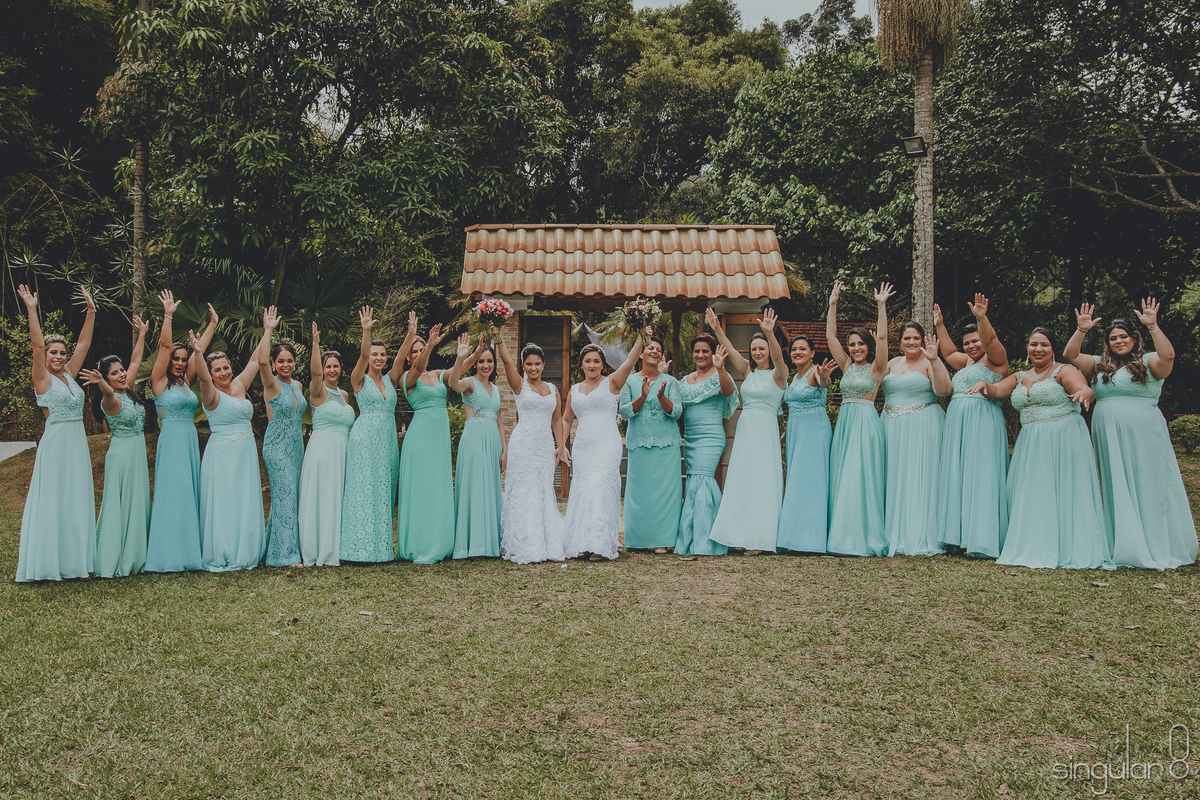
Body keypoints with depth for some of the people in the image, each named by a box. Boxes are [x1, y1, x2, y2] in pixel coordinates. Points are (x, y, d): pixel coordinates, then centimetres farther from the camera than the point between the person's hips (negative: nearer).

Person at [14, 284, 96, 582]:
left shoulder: (69, 375, 12)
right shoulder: (43, 379, -3)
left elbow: (83, 344, 13)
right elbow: (37, 345, -14)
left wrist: (91, 312, 12)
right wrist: (31, 309, -18)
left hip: (77, 443, 6)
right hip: (55, 442, -6)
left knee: (77, 500, 8)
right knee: (51, 500, -2)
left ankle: (73, 558, 14)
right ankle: (48, 562, 2)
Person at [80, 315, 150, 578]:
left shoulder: (128, 392, 9)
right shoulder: (110, 400, -14)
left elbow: (135, 362, 19)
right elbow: (108, 394, -40)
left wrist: (142, 334, 23)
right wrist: (101, 382, -62)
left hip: (138, 453, 8)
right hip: (122, 454, -8)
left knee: (137, 503, 11)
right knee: (120, 504, -5)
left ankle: (133, 555, 18)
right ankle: (114, 560, 0)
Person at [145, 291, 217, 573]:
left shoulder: (185, 382, 14)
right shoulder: (159, 382, -2)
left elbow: (199, 349, 16)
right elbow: (165, 346, -10)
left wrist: (213, 323, 19)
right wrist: (168, 315, -16)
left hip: (191, 441, 7)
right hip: (171, 441, -7)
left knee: (190, 494, 7)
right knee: (171, 494, -7)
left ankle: (188, 550, 12)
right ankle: (168, 556, -4)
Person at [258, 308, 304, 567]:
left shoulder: (297, 386, 12)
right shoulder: (272, 385, -8)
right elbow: (262, 362, -29)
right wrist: (268, 330, -27)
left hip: (296, 446, 7)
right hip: (277, 446, -7)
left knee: (292, 496, 9)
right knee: (285, 495, -10)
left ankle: (281, 549, 19)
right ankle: (285, 553, -6)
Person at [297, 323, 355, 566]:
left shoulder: (344, 395, 17)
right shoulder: (318, 391, -3)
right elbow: (315, 372, -24)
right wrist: (315, 343, -30)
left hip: (343, 450, 7)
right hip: (322, 448, -7)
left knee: (339, 498, 8)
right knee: (322, 497, -6)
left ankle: (337, 549, 14)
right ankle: (320, 552, -1)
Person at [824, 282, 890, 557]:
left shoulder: (876, 368, 1)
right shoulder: (847, 366, 14)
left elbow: (881, 337, -12)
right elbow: (830, 336, 11)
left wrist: (881, 306, -12)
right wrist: (832, 306, 7)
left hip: (866, 423, -6)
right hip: (844, 422, 6)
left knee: (862, 477, -8)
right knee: (841, 478, 4)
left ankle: (865, 537, -3)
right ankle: (844, 536, 8)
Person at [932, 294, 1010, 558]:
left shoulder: (995, 359, 0)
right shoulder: (967, 363, 22)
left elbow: (990, 339, -18)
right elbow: (948, 352, 37)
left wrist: (982, 318, -34)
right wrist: (940, 326, 35)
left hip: (983, 424, -9)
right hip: (957, 423, 9)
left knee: (980, 476, -10)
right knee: (956, 477, 6)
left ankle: (982, 539, -8)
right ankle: (960, 535, 10)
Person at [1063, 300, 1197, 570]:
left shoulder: (1148, 362, 3)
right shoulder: (1099, 366, 14)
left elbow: (1168, 356, -17)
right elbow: (1070, 355, 5)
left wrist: (1152, 326, -23)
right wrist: (1082, 330, -6)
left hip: (1144, 436, -4)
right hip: (1108, 438, 4)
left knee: (1147, 489, 0)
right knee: (1116, 491, 6)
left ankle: (1156, 549, 8)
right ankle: (1122, 547, 12)